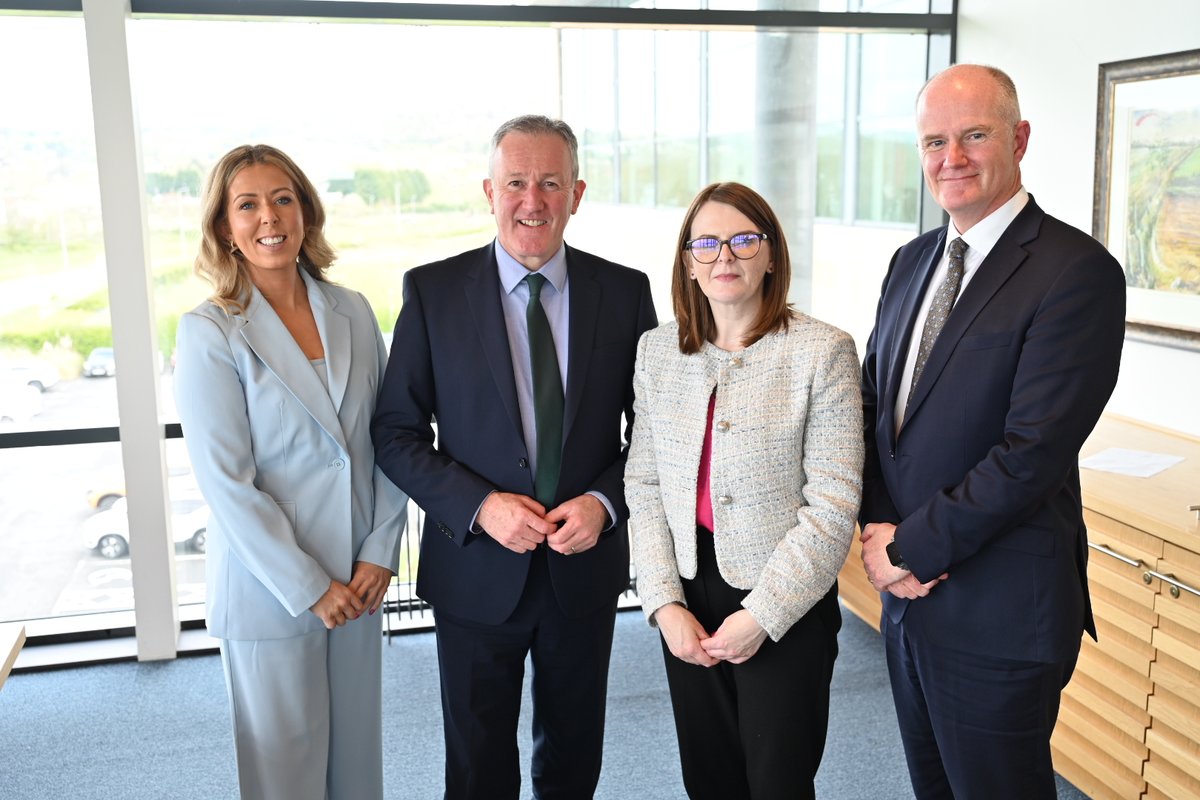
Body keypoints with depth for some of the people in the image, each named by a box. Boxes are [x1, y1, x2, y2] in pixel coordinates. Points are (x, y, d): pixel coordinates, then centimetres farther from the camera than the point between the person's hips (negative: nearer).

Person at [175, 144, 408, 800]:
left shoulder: (352, 312, 2)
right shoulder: (209, 332, -11)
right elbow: (225, 481, -14)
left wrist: (381, 551, -4)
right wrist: (309, 588, -14)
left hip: (358, 579, 4)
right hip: (268, 588, -4)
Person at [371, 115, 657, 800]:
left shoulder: (625, 292, -3)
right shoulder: (434, 291, -7)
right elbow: (396, 434, -5)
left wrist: (605, 501, -14)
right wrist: (479, 505, -18)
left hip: (587, 565, 1)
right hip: (477, 570, -1)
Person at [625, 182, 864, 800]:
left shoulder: (823, 351, -10)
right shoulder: (657, 350, 3)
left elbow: (833, 505, -12)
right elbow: (643, 483, 4)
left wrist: (762, 614, -14)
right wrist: (664, 603, -4)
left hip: (787, 610, -4)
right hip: (688, 603, 4)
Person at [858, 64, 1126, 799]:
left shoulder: (1077, 271, -16)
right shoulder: (912, 261, 9)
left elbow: (1033, 451, -22)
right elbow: (873, 402, 8)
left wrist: (911, 547, -15)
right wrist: (881, 531, -7)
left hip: (998, 614, -7)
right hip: (908, 596, 7)